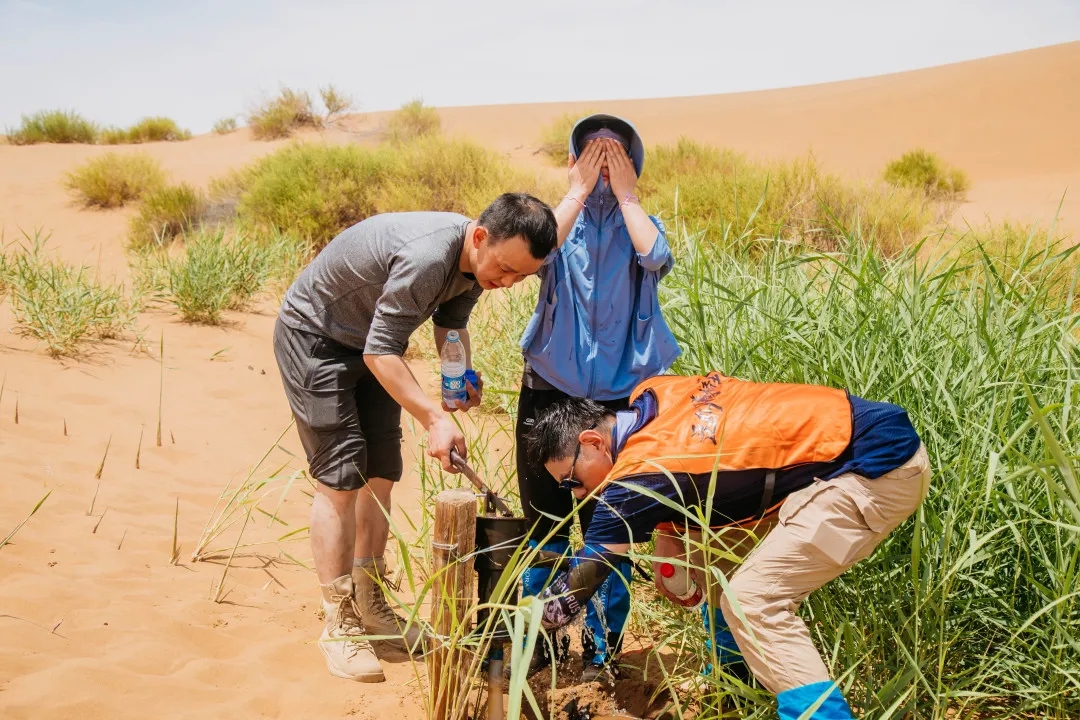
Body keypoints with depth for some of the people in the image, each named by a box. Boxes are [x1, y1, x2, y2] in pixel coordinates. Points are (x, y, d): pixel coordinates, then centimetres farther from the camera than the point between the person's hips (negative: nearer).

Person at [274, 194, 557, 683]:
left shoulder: (477, 261, -9)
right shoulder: (426, 258, -37)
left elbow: (450, 320, 7)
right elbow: (380, 352, -33)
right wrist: (435, 419, -39)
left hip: (369, 343, 8)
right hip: (313, 336, -8)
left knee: (380, 475, 7)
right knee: (340, 478, -11)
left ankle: (368, 604, 20)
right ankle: (338, 625, -2)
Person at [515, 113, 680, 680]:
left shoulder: (640, 224, 6)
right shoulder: (564, 220, 7)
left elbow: (656, 259, -19)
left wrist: (624, 194, -8)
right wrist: (579, 191, -9)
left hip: (618, 395, -1)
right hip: (549, 392, 1)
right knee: (544, 522, 9)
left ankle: (602, 647, 20)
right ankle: (541, 638, 25)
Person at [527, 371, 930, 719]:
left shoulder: (641, 472, -20)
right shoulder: (651, 396, 3)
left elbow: (578, 582, -11)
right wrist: (670, 532, 6)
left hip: (879, 467, -10)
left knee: (751, 601, -18)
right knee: (712, 556, 15)